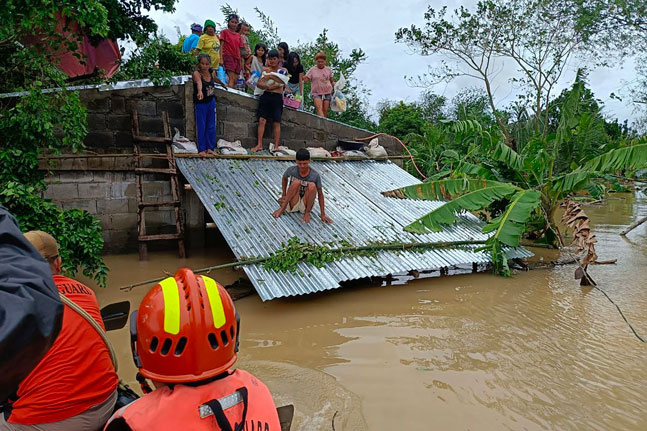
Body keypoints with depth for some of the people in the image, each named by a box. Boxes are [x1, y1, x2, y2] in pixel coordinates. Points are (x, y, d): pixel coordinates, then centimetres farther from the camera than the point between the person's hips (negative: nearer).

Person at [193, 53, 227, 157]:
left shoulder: (212, 72, -6)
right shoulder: (197, 73, -23)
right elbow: (199, 82, -46)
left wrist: (222, 84, 39)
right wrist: (200, 91, -66)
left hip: (211, 102, 6)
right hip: (200, 103, -5)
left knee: (211, 126, 11)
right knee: (201, 126, 0)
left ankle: (210, 148, 22)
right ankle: (201, 149, 10)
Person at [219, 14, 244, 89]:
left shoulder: (238, 36, 18)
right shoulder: (224, 32, 5)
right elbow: (221, 45, -1)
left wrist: (240, 62, 13)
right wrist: (221, 58, -11)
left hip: (237, 58, 5)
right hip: (228, 56, -5)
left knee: (235, 81, 0)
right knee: (232, 79, -19)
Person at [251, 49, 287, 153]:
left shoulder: (283, 71, 9)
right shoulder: (265, 70, 15)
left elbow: (282, 83, -6)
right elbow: (258, 84, 4)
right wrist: (267, 87, -14)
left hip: (277, 97, -2)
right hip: (265, 96, 2)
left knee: (276, 123, -3)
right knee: (262, 120, -6)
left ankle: (276, 146, -1)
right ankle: (259, 145, -5)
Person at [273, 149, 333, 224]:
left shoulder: (315, 175, -15)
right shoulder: (291, 170, -11)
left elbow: (320, 194, -9)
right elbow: (284, 179, 12)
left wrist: (323, 215, -10)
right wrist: (283, 195, 5)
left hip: (305, 206, 0)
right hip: (292, 205, 0)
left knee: (312, 186, -28)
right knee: (296, 183, -26)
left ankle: (307, 212, -13)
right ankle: (283, 208, -19)